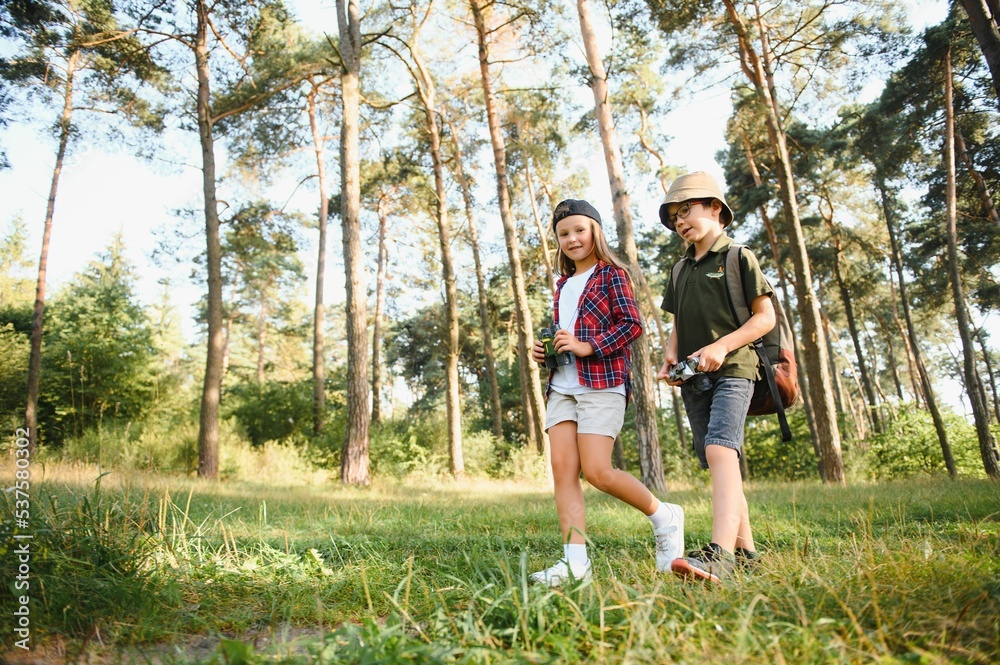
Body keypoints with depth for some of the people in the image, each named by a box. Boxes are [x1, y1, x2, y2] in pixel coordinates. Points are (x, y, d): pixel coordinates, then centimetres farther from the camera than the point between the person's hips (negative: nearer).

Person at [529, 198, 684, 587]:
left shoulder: (611, 274, 1)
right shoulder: (563, 284, 22)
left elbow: (633, 324, -8)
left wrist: (588, 347, -18)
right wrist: (543, 350, 10)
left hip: (601, 383, -7)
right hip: (562, 386, 7)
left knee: (596, 471, -12)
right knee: (562, 471, -4)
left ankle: (664, 518, 12)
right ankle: (575, 562, -2)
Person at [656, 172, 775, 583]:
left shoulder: (739, 258, 1)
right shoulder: (681, 270, 18)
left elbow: (766, 317, -4)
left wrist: (722, 346, -18)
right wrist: (671, 357, 1)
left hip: (732, 370, -6)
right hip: (693, 379, 7)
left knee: (720, 450, -25)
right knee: (717, 463, 7)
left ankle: (718, 555, -35)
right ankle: (745, 551, 16)